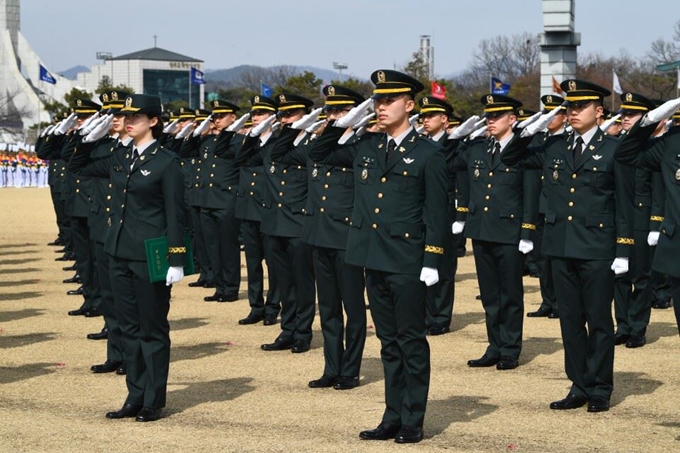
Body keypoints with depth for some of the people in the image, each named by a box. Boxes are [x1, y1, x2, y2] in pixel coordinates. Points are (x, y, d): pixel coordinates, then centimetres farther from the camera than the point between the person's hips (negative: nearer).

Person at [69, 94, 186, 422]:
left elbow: (174, 214, -11)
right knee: (129, 327, 11)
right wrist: (90, 139, 6)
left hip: (151, 257, -7)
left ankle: (153, 402, 10)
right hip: (120, 253, 7)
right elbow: (78, 168, 21)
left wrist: (176, 259, -14)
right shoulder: (119, 158, 9)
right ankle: (135, 397, 19)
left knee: (153, 329, 3)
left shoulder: (167, 162, -9)